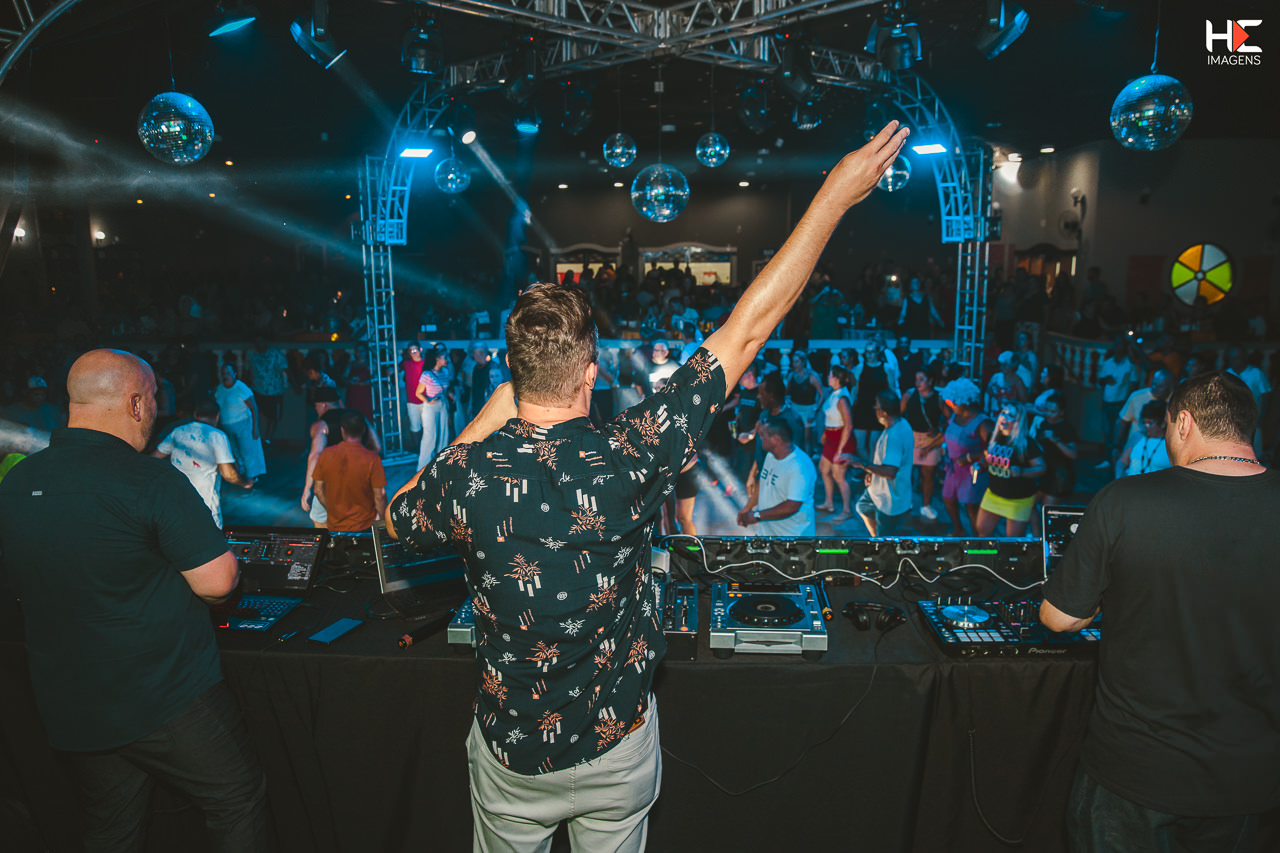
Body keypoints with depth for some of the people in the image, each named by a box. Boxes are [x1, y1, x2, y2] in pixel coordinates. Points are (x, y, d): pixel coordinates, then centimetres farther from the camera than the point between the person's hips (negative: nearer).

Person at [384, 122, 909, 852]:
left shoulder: (471, 473, -24)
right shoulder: (630, 460, -27)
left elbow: (398, 522, 1)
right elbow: (747, 329, -23)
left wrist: (483, 424, -5)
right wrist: (835, 196, -15)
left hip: (512, 754, 1)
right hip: (618, 749, 0)